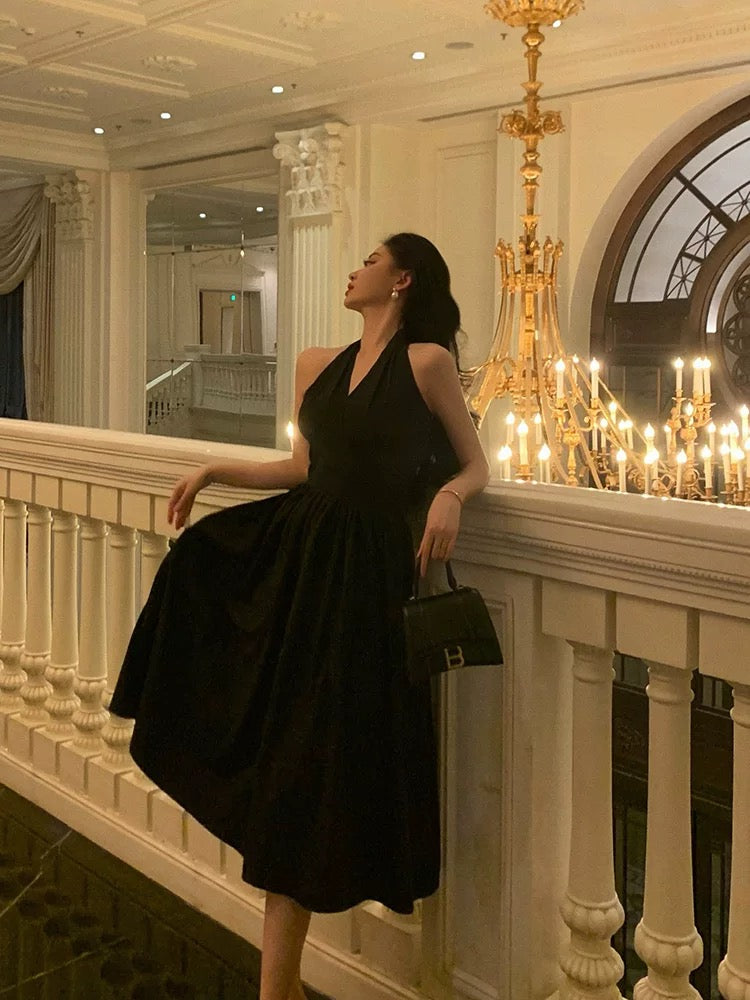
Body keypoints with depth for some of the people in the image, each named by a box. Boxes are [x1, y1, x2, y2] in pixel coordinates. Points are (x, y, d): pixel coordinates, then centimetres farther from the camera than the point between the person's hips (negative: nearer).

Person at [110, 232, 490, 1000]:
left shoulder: (427, 361, -7)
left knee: (316, 750, -2)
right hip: (295, 549, 7)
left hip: (364, 569, -7)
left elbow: (474, 462, -1)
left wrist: (449, 496, -21)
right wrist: (214, 470, 15)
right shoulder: (317, 365, 11)